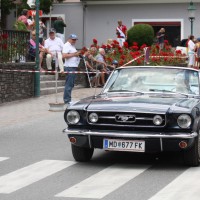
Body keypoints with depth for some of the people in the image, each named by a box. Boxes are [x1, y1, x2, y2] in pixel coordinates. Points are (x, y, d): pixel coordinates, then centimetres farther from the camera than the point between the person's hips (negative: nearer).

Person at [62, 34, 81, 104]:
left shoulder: (72, 46, 22)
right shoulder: (67, 45, -9)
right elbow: (64, 56, -21)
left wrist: (78, 54, 13)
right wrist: (74, 54, -19)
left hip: (74, 67, 10)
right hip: (69, 67, -10)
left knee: (71, 84, 12)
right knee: (69, 84, -9)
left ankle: (67, 99, 17)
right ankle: (67, 100, -8)